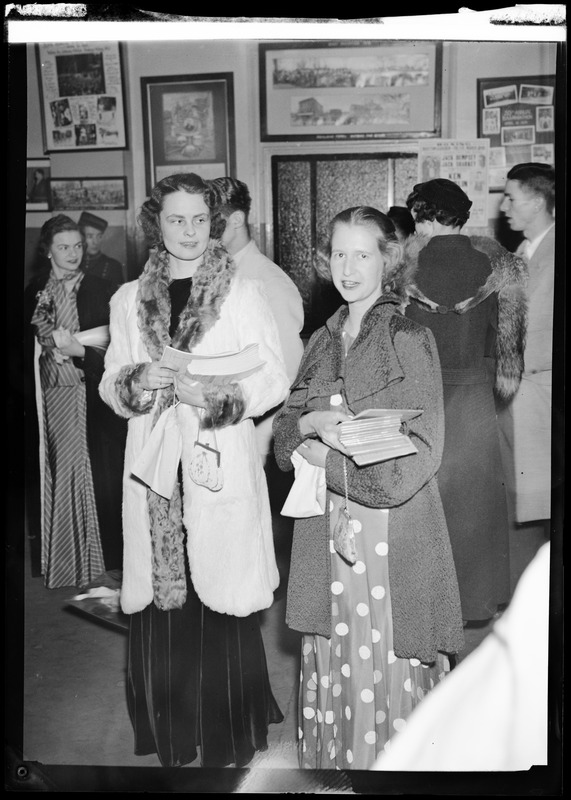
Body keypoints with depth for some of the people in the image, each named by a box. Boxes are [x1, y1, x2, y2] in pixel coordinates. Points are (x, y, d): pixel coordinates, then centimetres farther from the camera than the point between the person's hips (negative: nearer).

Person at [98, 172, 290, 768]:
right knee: (160, 599, 5)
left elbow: (275, 379, -2)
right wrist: (137, 383, -10)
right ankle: (170, 732, 24)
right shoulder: (129, 299, 10)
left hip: (220, 466, -2)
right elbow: (110, 386, 12)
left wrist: (217, 394, -18)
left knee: (222, 598, 0)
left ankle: (231, 735, 20)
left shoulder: (243, 294, 2)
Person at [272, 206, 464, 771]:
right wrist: (307, 425, -13)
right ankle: (327, 759, 31)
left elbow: (418, 457, -12)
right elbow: (283, 435, 10)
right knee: (329, 663, 12)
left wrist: (327, 459, -11)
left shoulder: (411, 342, -6)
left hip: (391, 532, -5)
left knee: (387, 666, 2)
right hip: (325, 533, 5)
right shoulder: (322, 342, 11)